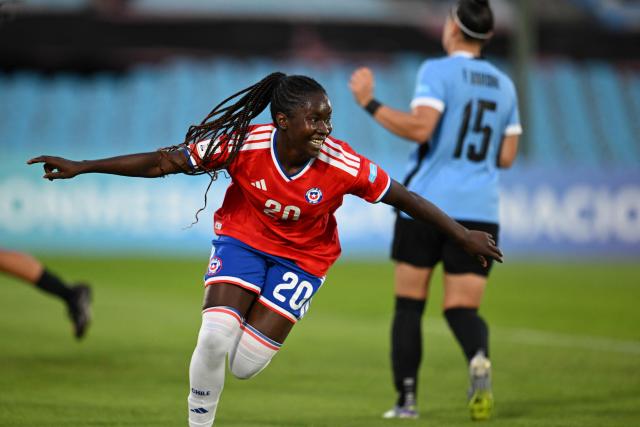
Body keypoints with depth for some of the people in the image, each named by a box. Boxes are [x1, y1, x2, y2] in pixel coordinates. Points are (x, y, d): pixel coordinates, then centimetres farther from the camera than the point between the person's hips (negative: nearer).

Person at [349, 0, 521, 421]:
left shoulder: (437, 71, -6)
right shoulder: (504, 85, 12)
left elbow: (420, 128, -21)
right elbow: (506, 157, 12)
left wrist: (370, 103, -13)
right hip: (479, 212, 4)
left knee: (409, 306, 10)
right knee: (462, 308, 4)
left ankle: (407, 399, 5)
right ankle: (479, 358, -29)